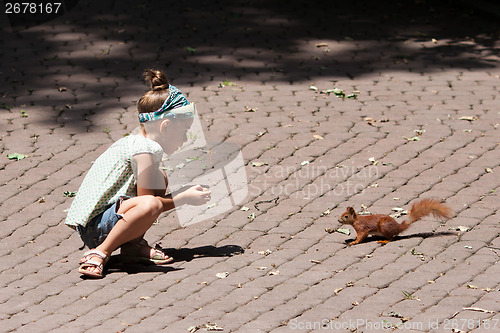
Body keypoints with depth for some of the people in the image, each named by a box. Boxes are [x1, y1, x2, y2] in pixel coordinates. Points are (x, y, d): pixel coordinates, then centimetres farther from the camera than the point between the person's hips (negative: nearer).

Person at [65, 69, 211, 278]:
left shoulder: (133, 142, 17)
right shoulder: (146, 149, -14)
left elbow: (142, 194, 25)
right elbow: (147, 202, -15)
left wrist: (185, 192, 24)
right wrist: (184, 199, -2)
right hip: (95, 227, -11)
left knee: (159, 180, 19)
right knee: (150, 204, -36)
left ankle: (133, 245, 7)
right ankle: (100, 253, -23)